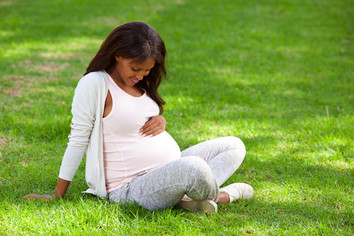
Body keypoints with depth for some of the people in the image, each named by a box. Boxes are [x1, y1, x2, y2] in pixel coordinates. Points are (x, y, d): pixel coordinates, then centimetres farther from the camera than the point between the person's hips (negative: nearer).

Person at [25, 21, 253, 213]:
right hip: (133, 187, -10)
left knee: (234, 146, 10)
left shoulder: (140, 84, 12)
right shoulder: (95, 84, -13)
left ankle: (190, 197, -15)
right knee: (194, 168, -38)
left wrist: (160, 121, 0)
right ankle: (225, 194, -3)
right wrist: (57, 196, -9)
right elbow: (78, 140, -13)